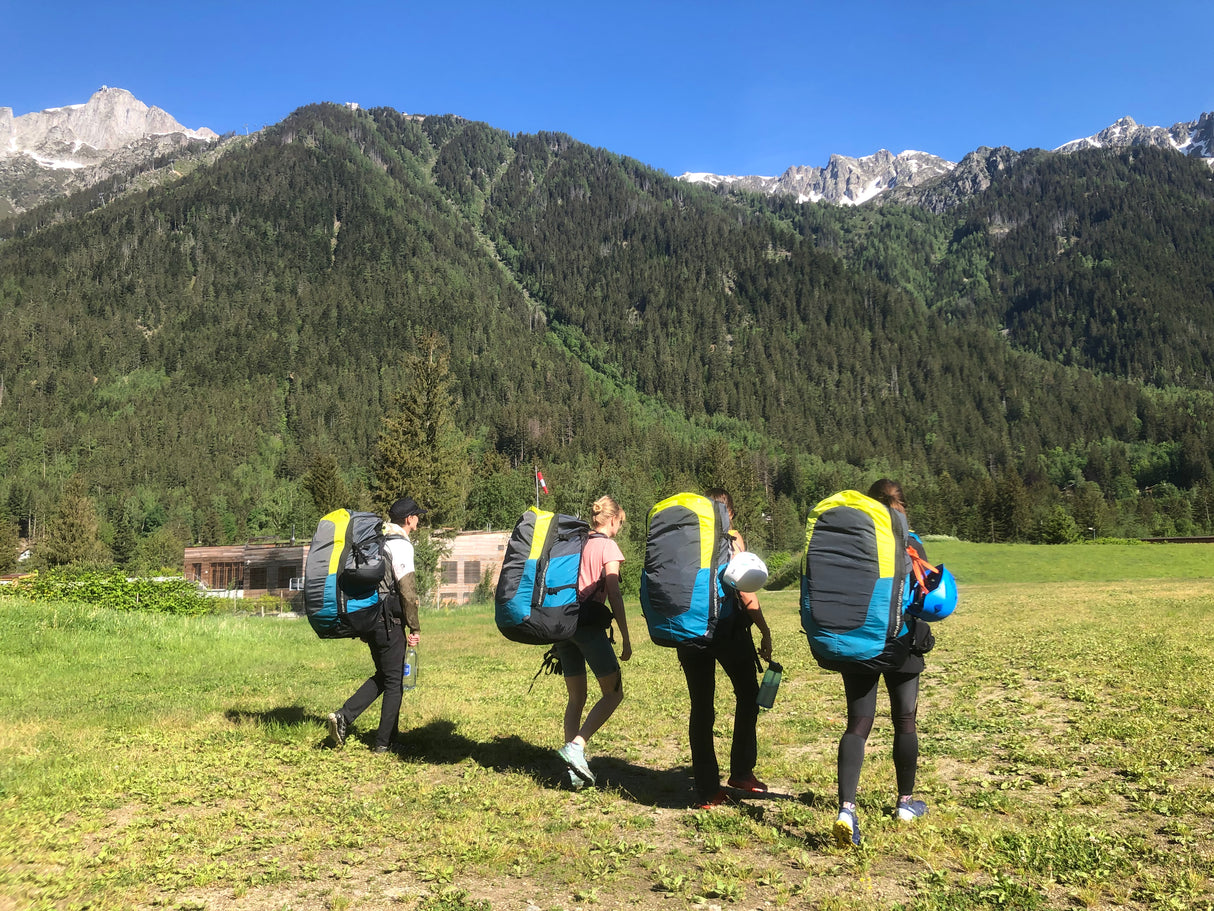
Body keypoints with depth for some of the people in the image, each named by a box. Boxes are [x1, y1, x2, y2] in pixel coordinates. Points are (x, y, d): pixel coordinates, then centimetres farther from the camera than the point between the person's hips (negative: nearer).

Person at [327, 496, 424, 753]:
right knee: (394, 681, 3)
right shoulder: (401, 545, -13)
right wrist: (415, 628, -9)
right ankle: (384, 742, 10)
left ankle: (343, 716, 8)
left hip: (368, 617, 8)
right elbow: (407, 590, -17)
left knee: (382, 675, 20)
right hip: (388, 621, -8)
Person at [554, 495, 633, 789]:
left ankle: (573, 770, 10)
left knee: (576, 698, 14)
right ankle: (576, 746, -11)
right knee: (613, 693, 5)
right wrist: (626, 639, -6)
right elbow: (614, 595, -9)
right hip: (590, 625, -7)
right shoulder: (608, 546, -3)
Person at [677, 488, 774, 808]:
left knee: (701, 708, 9)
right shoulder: (732, 538, -3)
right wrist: (765, 631, -2)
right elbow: (745, 591, -9)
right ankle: (741, 772, 18)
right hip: (729, 628, -3)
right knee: (748, 695, 18)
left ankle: (707, 791, 11)